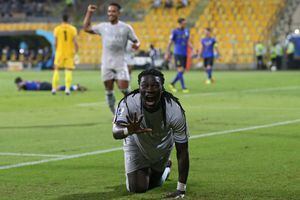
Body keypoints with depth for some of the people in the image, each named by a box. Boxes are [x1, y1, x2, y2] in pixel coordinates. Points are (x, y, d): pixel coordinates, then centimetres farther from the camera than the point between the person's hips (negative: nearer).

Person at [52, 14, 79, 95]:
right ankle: (67, 88, -6)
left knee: (56, 70, 9)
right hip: (70, 53, -1)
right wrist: (76, 53, 1)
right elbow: (75, 42, -7)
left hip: (60, 52, 1)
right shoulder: (73, 29, -3)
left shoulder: (57, 29, -1)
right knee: (68, 70, 3)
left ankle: (54, 88, 6)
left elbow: (55, 43, 1)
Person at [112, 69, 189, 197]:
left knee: (152, 183, 13)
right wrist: (128, 131, -76)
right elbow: (116, 132, -50)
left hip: (162, 147, 1)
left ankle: (165, 167, 48)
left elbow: (182, 152, -30)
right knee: (138, 188, -5)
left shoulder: (174, 111, -36)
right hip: (137, 145, 0)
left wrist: (181, 189, -31)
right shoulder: (129, 103, -38)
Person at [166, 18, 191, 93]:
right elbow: (170, 42, -2)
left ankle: (172, 84, 23)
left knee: (182, 72, 7)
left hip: (184, 54, 6)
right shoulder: (175, 32, -5)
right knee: (180, 70, -10)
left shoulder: (186, 31, 12)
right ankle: (183, 87, -9)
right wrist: (167, 53, -5)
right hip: (178, 54, -6)